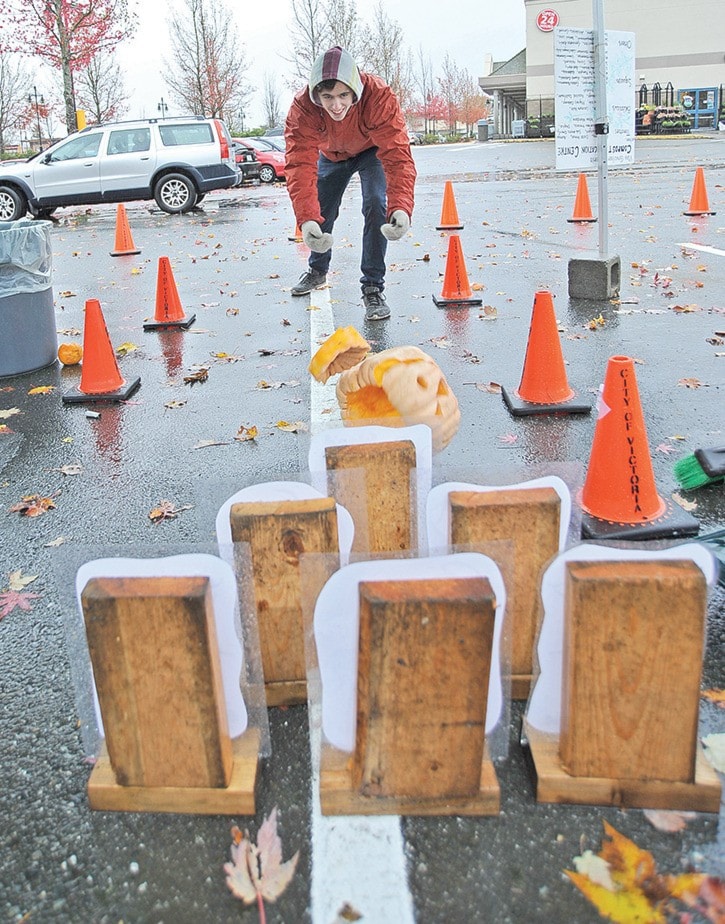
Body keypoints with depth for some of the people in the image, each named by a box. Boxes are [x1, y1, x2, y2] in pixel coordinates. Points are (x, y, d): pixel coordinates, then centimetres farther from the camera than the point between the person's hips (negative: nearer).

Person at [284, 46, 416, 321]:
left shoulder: (379, 96, -41)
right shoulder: (303, 108, -37)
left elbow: (398, 156, -47)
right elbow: (300, 166, -42)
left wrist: (401, 207, -63)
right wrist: (307, 219, -58)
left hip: (372, 151, -2)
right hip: (331, 154, 2)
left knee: (375, 206, -22)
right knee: (320, 214, 11)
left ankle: (373, 288, -12)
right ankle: (317, 271, 40)